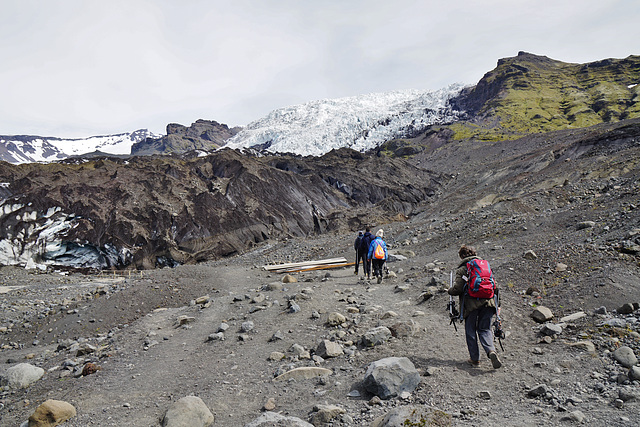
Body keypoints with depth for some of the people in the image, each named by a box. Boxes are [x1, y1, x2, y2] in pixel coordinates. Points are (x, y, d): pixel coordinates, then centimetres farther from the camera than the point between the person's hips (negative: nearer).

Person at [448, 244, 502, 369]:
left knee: (470, 331, 10)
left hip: (471, 304, -4)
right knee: (485, 329, 12)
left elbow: (458, 288, -11)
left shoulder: (462, 269, -3)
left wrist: (450, 291, 12)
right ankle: (491, 351, -12)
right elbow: (494, 284, 14)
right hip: (487, 302, 4)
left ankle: (474, 358, 15)